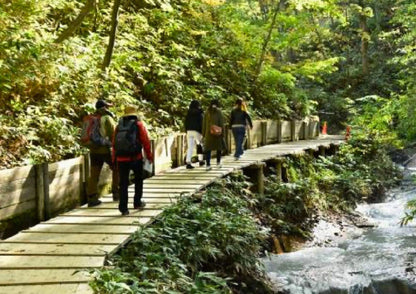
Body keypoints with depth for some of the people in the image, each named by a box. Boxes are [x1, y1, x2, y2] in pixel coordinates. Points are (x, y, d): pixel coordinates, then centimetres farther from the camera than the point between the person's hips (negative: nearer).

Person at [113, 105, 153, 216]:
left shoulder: (119, 126, 9)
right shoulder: (138, 125, -1)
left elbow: (114, 143, 9)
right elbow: (145, 141, -4)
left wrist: (114, 158, 14)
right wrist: (149, 156, 5)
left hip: (121, 158, 2)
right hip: (135, 158, -2)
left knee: (123, 183, 6)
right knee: (138, 180, 19)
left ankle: (123, 208, 2)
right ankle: (137, 203, 25)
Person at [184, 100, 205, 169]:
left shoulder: (188, 113, 8)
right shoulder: (199, 113, -5)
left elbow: (186, 123, 10)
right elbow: (202, 123, -10)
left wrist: (187, 131, 17)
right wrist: (202, 132, -7)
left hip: (189, 131, 4)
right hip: (197, 131, -4)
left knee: (190, 148, 2)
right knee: (200, 145, 15)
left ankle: (188, 163, -6)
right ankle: (201, 160, 18)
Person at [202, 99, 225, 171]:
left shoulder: (207, 112, 5)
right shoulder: (219, 112, -4)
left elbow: (204, 124, 7)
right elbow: (221, 124, -6)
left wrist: (203, 134, 11)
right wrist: (222, 133, -2)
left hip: (208, 133, 2)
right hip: (217, 132, -2)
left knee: (208, 149, 1)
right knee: (219, 147, 17)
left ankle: (208, 165, -10)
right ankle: (218, 162, 23)